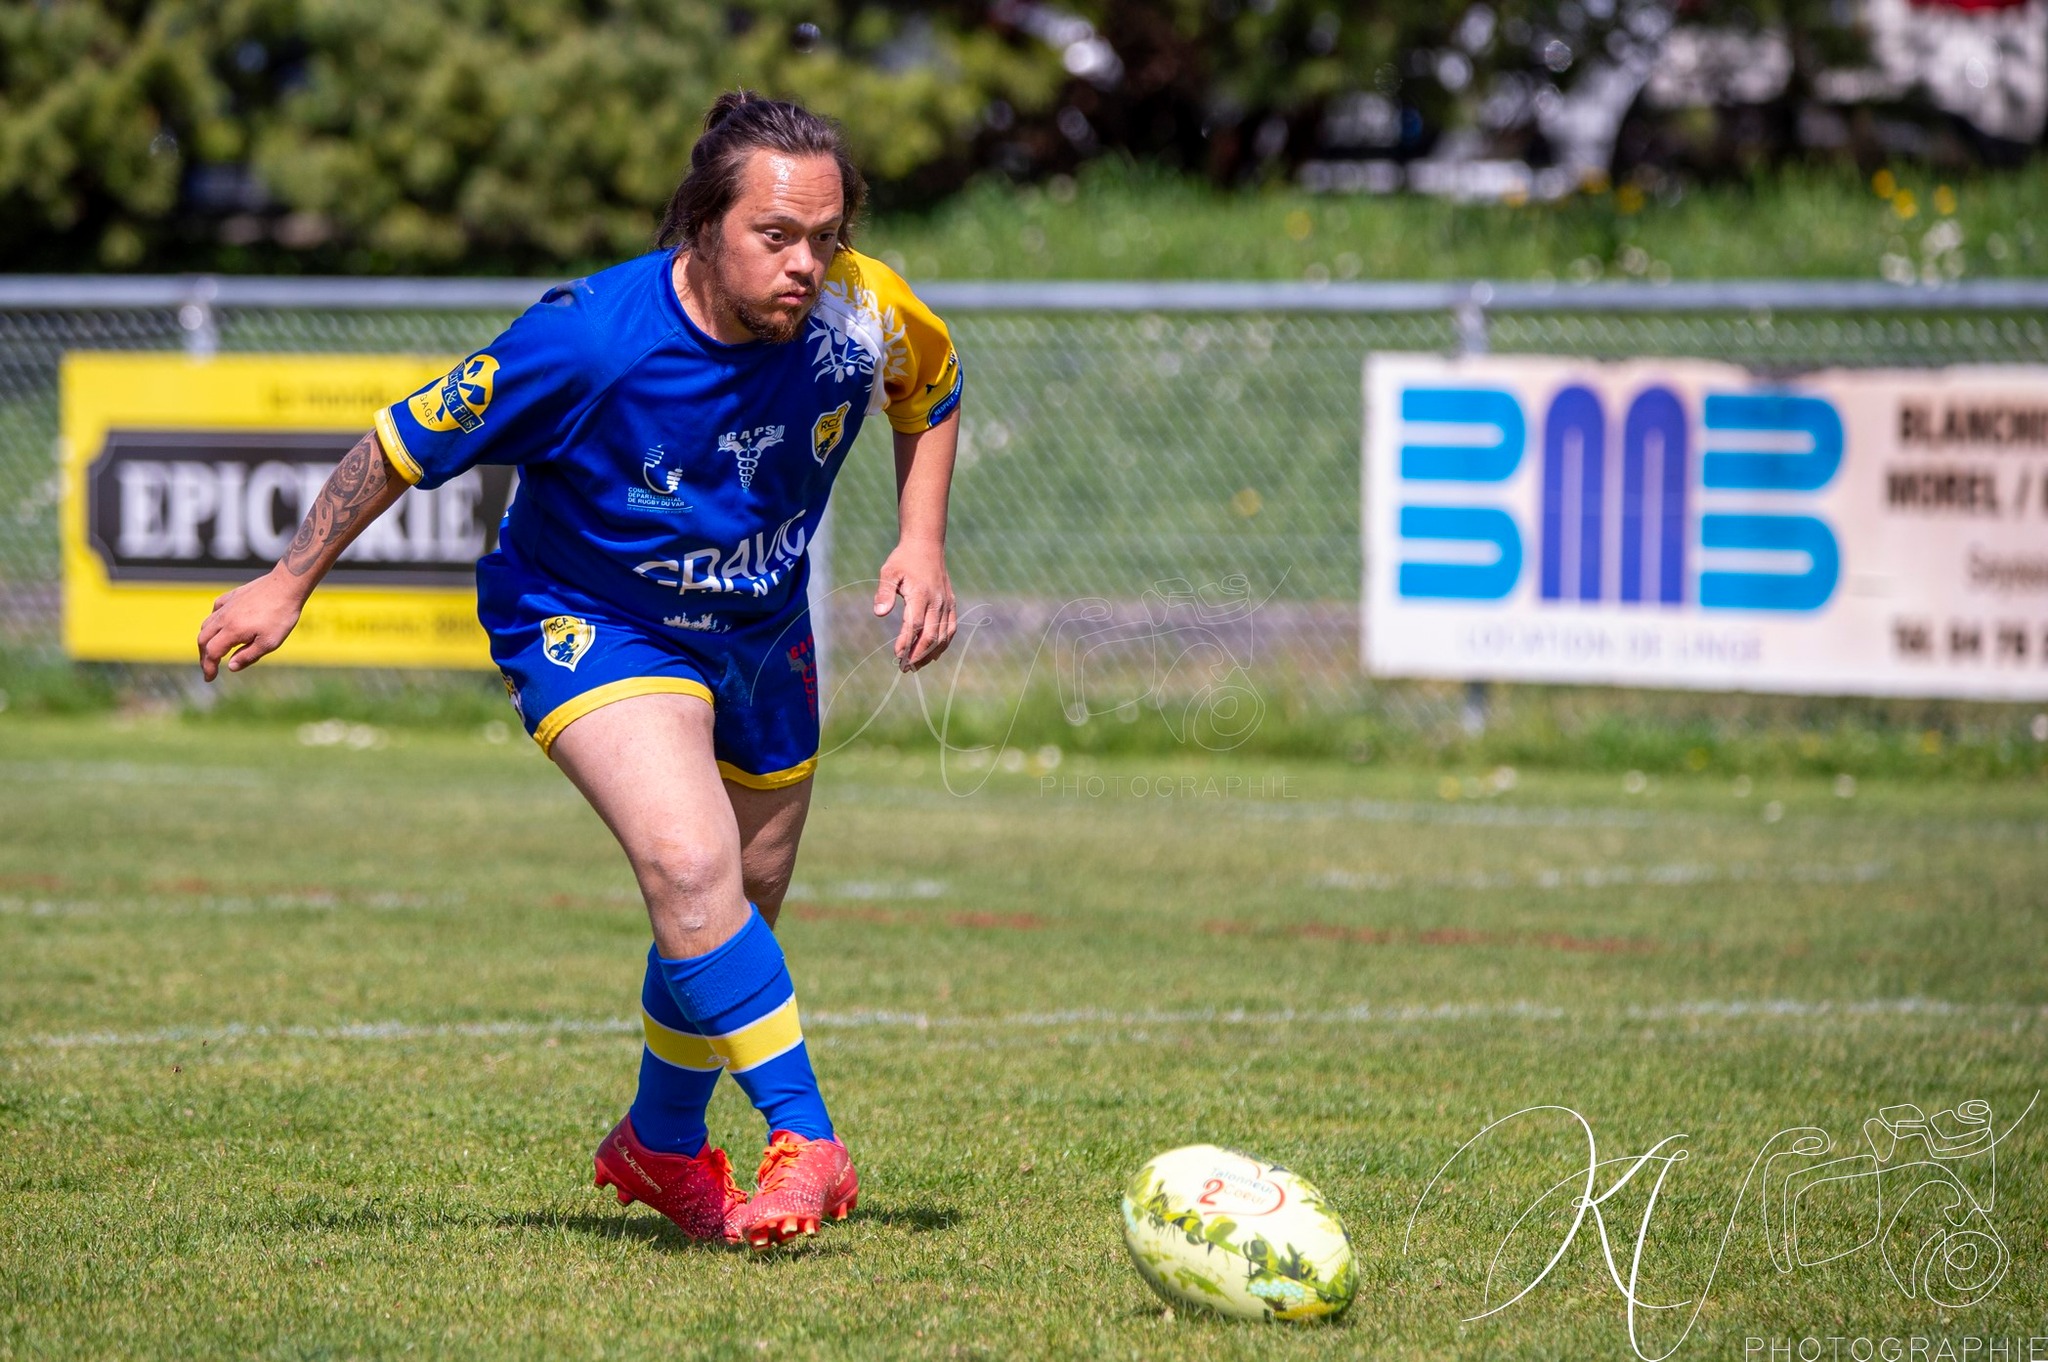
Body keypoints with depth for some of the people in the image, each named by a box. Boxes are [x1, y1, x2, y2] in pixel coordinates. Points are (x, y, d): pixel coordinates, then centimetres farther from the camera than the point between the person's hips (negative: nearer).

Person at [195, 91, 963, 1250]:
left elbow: (934, 390, 6)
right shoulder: (592, 340, -32)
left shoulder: (861, 316, -20)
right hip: (588, 624, -5)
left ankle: (663, 1145, 41)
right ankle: (806, 1143, -23)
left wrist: (923, 545, -6)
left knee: (743, 911, 17)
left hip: (762, 633, 5)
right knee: (691, 865, -29)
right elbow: (410, 441, -18)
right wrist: (290, 583, -8)